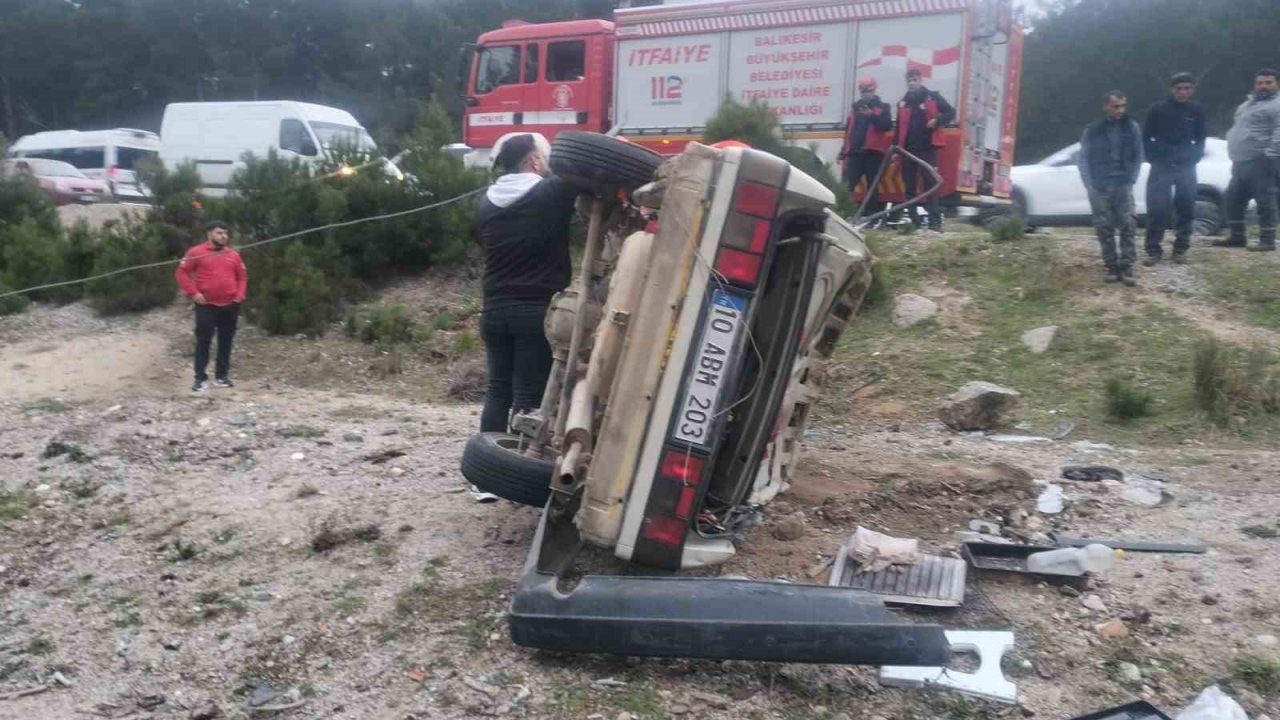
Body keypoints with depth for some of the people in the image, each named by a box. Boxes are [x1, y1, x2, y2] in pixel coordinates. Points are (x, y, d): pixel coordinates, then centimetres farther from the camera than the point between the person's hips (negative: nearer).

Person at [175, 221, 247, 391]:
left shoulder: (233, 255, 10)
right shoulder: (196, 252, -1)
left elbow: (242, 277, 19)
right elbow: (181, 272, -1)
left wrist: (240, 295, 4)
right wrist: (193, 293, -9)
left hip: (230, 305, 4)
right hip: (206, 305, -4)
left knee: (226, 342, 8)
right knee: (203, 342, -2)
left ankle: (222, 375, 16)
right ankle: (200, 378, 2)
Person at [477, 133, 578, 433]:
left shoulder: (488, 201, 11)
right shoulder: (552, 192, -7)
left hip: (495, 310, 6)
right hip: (537, 310, -6)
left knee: (497, 391, 12)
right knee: (529, 397, -3)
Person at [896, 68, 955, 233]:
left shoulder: (933, 97, 2)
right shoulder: (903, 103, 13)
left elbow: (951, 112, 3)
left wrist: (937, 120, -15)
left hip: (927, 149, -4)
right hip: (908, 150, 4)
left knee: (930, 184, -7)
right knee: (910, 186, 6)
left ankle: (935, 221, -8)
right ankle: (912, 219, 13)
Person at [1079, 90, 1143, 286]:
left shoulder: (1132, 129, 3)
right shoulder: (1092, 131, -1)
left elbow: (1137, 156, 10)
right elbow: (1084, 159, 2)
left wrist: (1131, 180, 2)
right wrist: (1090, 185, -5)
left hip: (1123, 186, 1)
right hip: (1099, 188, -1)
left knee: (1127, 226, -8)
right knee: (1104, 228, 0)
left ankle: (1126, 268, -6)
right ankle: (1112, 267, 8)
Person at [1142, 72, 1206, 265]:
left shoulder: (1197, 110, 1)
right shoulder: (1158, 108, -5)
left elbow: (1200, 138, 12)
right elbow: (1146, 136, 2)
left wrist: (1195, 158, 3)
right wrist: (1153, 159, -2)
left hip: (1186, 166, 2)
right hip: (1161, 166, -2)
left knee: (1186, 209, 4)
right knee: (1157, 209, -6)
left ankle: (1180, 249, 13)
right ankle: (1154, 250, 0)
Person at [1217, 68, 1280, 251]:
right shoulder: (1246, 104, 22)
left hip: (1260, 162, -9)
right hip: (1241, 162, 9)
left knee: (1264, 202, -7)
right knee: (1234, 199, 14)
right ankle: (1237, 236, 24)